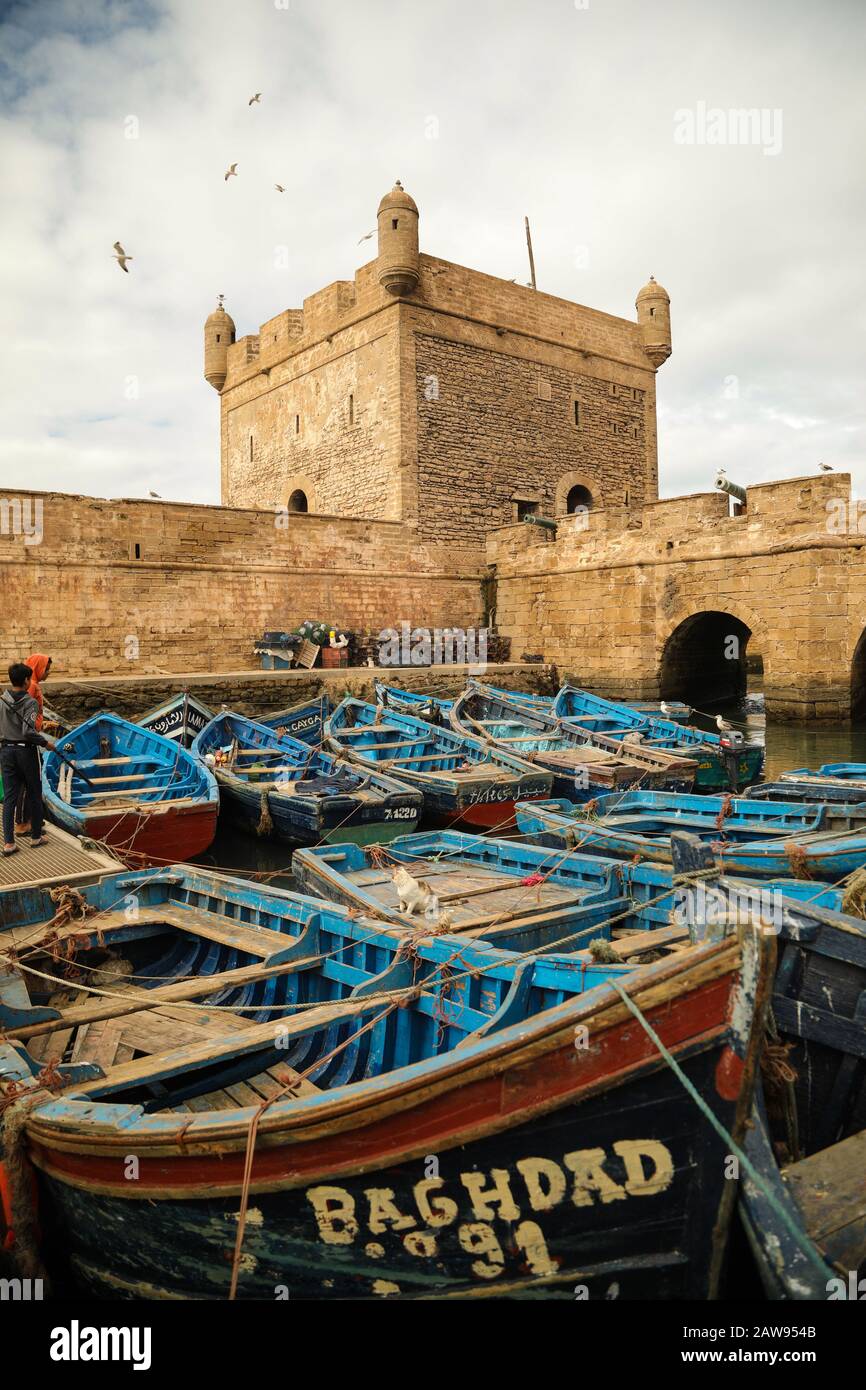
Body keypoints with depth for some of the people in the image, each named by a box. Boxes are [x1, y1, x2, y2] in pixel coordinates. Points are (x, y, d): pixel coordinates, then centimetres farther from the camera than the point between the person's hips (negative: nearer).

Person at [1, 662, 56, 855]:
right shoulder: (30, 702, -14)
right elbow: (28, 732, -22)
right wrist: (45, 742, -9)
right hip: (26, 751, -4)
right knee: (34, 795, 11)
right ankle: (36, 836, 20)